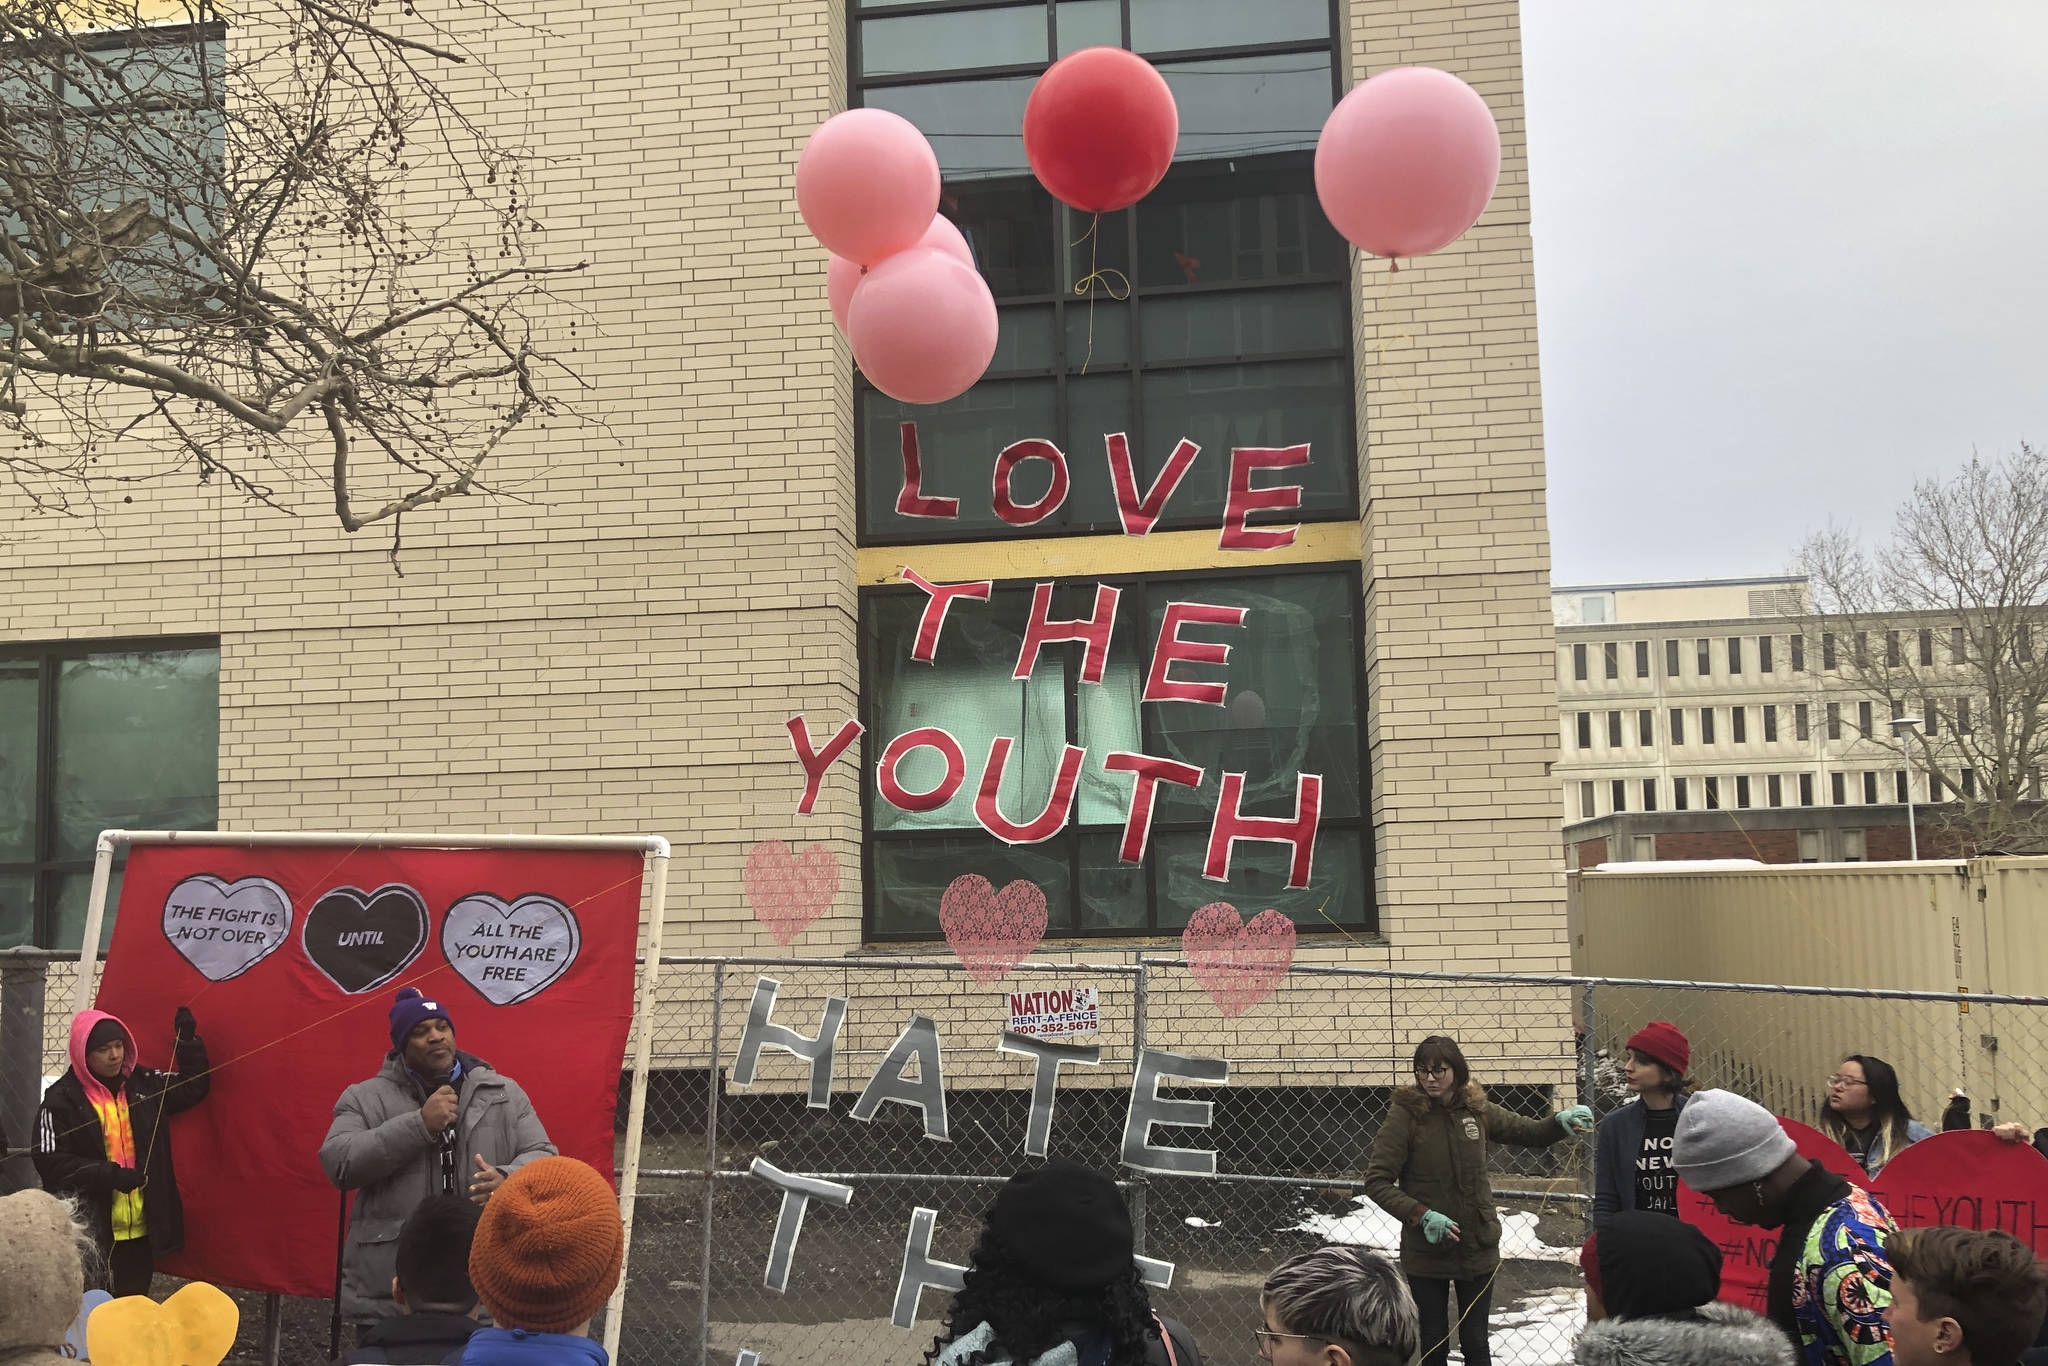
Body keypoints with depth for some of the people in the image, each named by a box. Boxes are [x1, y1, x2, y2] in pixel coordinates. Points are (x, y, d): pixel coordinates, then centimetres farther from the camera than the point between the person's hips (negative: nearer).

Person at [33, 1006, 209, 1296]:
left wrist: (188, 1041, 5)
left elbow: (193, 1087, 18)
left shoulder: (142, 1084, 6)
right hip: (90, 1232, -4)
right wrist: (110, 1175, -19)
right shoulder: (63, 1099, -7)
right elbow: (50, 1162, -11)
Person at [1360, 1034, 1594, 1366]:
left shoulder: (1477, 1109, -2)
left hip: (1478, 1248, 3)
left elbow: (1529, 1133, 12)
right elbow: (1376, 1181, -14)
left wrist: (1560, 1122, -7)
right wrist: (1421, 1214, -25)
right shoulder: (1405, 1114, -14)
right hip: (1426, 1250, -3)